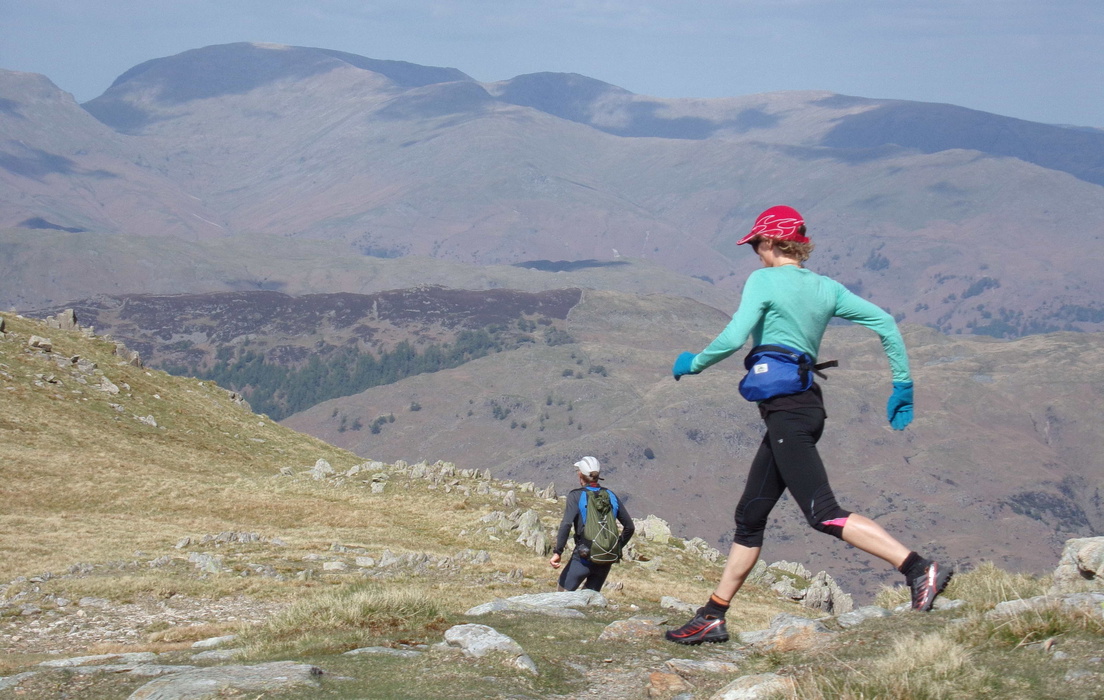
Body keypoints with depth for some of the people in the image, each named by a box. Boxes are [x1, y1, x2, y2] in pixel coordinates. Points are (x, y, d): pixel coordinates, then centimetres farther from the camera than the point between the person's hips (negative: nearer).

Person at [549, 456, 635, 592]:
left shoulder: (576, 496, -5)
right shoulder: (611, 496, 8)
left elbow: (566, 525, -18)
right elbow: (629, 527, 10)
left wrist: (557, 552, -14)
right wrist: (617, 548, 22)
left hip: (583, 558, -5)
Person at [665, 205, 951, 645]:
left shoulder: (764, 280, -5)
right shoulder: (825, 288, 14)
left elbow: (734, 337, -16)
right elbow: (884, 321, 9)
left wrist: (694, 363, 2)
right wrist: (902, 385, 14)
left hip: (786, 409, -9)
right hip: (807, 404, 9)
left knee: (824, 514, -17)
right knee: (749, 517, 13)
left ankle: (919, 570, -28)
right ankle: (712, 618, 18)